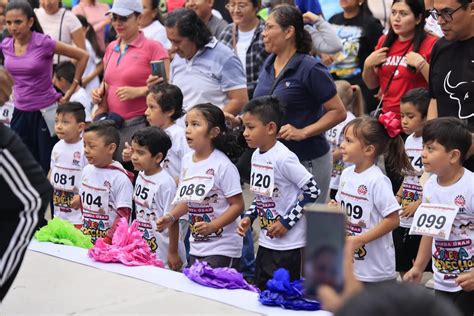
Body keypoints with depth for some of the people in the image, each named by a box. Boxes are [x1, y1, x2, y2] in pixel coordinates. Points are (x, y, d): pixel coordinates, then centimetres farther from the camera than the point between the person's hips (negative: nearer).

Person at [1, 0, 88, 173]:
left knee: (48, 168, 2)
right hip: (20, 113, 5)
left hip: (45, 112, -5)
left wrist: (71, 90, -6)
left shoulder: (44, 43, -16)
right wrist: (17, 91, 13)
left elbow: (82, 56, -8)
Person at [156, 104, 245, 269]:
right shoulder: (187, 160, 6)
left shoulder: (223, 165, -15)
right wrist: (170, 217, 2)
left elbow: (237, 205, -14)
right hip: (196, 248, 7)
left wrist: (212, 226, -24)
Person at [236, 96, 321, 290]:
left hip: (287, 245, -9)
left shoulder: (283, 158, -19)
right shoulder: (257, 156, 7)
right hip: (265, 243, 9)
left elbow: (312, 191, -19)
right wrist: (249, 217, 5)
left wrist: (286, 222, -18)